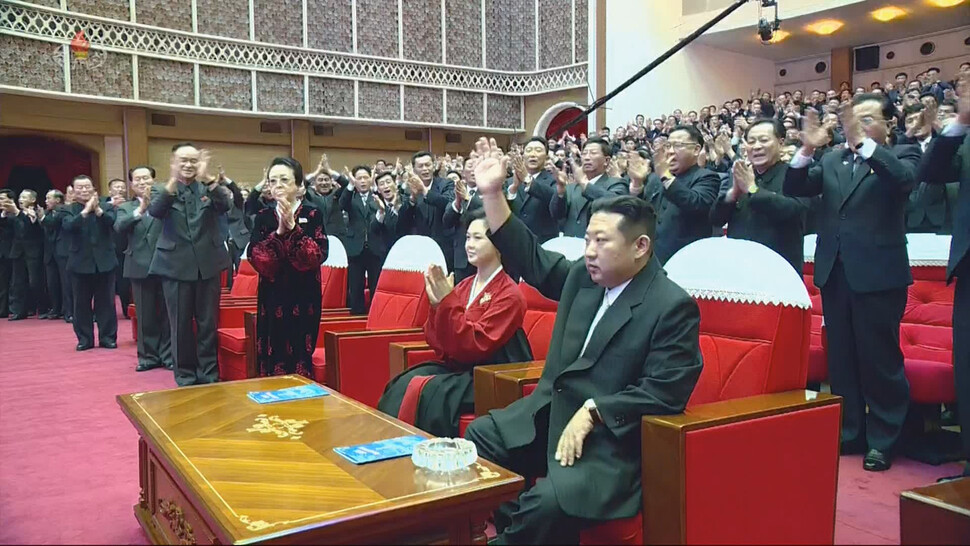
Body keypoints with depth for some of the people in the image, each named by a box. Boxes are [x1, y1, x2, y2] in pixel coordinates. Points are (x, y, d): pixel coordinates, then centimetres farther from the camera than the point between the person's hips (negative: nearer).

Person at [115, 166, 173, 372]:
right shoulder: (125, 208, 9)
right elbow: (119, 227, -10)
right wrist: (140, 210, -24)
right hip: (140, 267, 2)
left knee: (167, 313, 5)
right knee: (145, 316, 8)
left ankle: (168, 355, 15)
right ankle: (148, 356, 18)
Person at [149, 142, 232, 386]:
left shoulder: (209, 187, 5)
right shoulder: (162, 189, 4)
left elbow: (225, 206, -15)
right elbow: (155, 211, -17)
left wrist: (207, 178, -29)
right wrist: (173, 181, -30)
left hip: (207, 264, 1)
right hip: (176, 265, -1)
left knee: (208, 323, 8)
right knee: (180, 324, 6)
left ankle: (209, 374, 19)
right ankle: (185, 375, 18)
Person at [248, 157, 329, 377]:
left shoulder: (313, 215, -3)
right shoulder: (263, 217, 5)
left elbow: (318, 256, -14)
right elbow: (255, 258, -6)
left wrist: (292, 229, -22)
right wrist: (279, 232, -18)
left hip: (304, 298, -3)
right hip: (272, 298, 3)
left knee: (300, 359, 0)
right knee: (272, 360, 6)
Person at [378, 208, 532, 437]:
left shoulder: (509, 295, -10)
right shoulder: (464, 286, 7)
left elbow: (475, 346, -19)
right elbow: (437, 344, 6)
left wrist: (447, 301, -21)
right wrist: (436, 304, -9)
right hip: (453, 366, 6)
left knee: (435, 392, -28)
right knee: (404, 383, -17)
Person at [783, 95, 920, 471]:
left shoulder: (901, 154, 2)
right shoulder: (833, 161, 13)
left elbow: (904, 178, -20)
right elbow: (795, 189, 3)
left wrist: (864, 143, -29)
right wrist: (807, 150, -12)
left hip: (878, 274, -5)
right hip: (835, 271, 5)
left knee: (879, 359, 2)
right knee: (841, 358, 13)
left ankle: (883, 440, 16)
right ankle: (848, 432, 26)